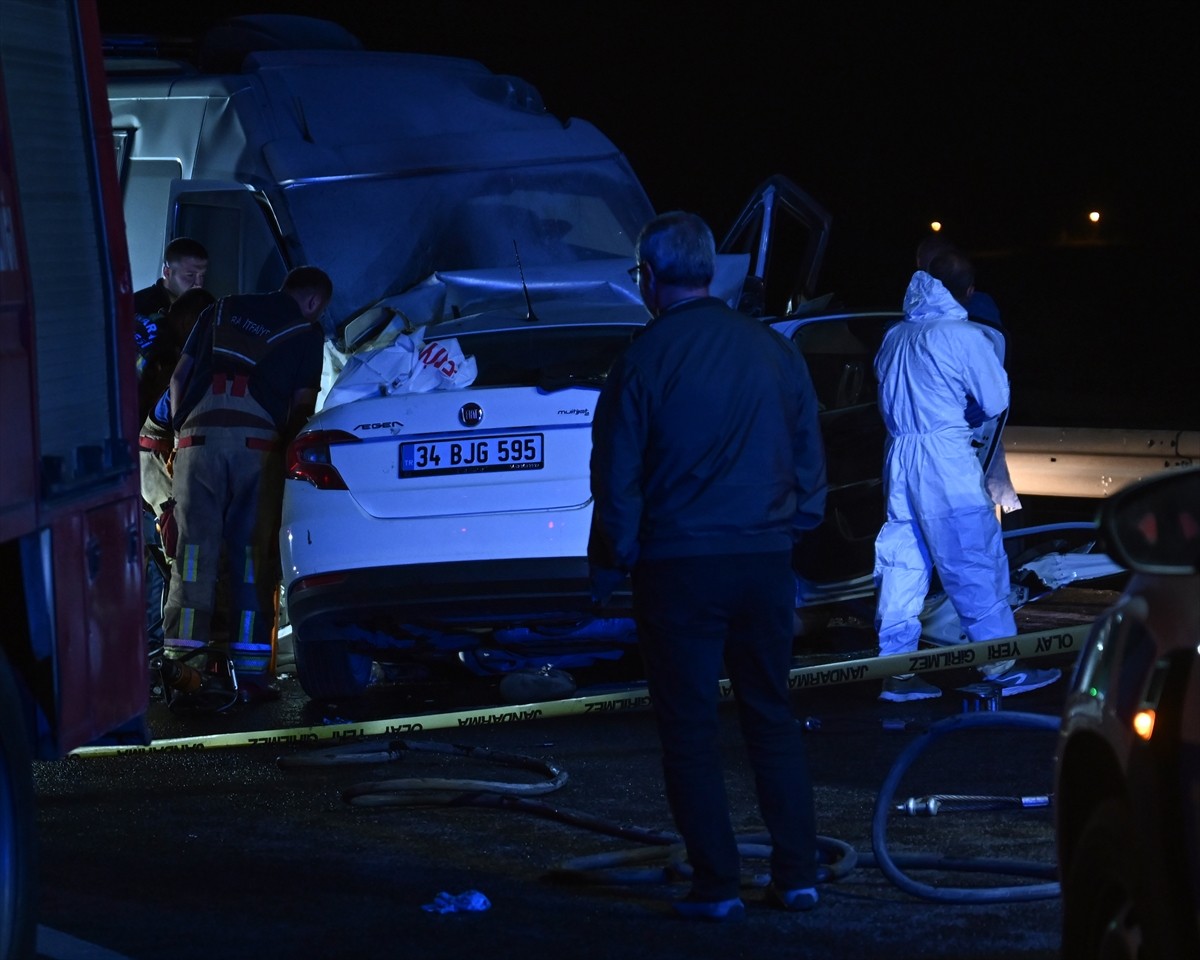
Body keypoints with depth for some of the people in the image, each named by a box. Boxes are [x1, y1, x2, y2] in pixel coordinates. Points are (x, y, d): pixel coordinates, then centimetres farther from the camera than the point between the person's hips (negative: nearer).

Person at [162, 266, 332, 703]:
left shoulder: (221, 310, 22)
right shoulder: (306, 331, 14)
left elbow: (178, 377, 18)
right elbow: (302, 404, 6)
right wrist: (287, 446, 17)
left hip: (199, 434, 2)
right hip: (259, 439, -2)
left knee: (195, 547, 1)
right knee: (253, 552, 2)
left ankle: (181, 662, -7)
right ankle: (251, 670, -1)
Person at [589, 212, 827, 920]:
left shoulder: (644, 362, -10)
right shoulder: (774, 350, 3)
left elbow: (617, 481, -6)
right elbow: (810, 459, 11)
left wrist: (609, 567, 6)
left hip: (680, 566, -4)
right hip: (765, 559, 4)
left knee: (691, 729, 3)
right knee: (773, 716, 13)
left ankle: (718, 885, 2)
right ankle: (798, 875, 12)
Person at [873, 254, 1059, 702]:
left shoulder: (895, 337, 11)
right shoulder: (964, 336, -8)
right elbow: (996, 402, -3)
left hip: (899, 456, 6)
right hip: (947, 461, -6)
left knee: (902, 563, 8)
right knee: (976, 563, 0)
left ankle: (897, 671, 8)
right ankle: (1001, 667, 4)